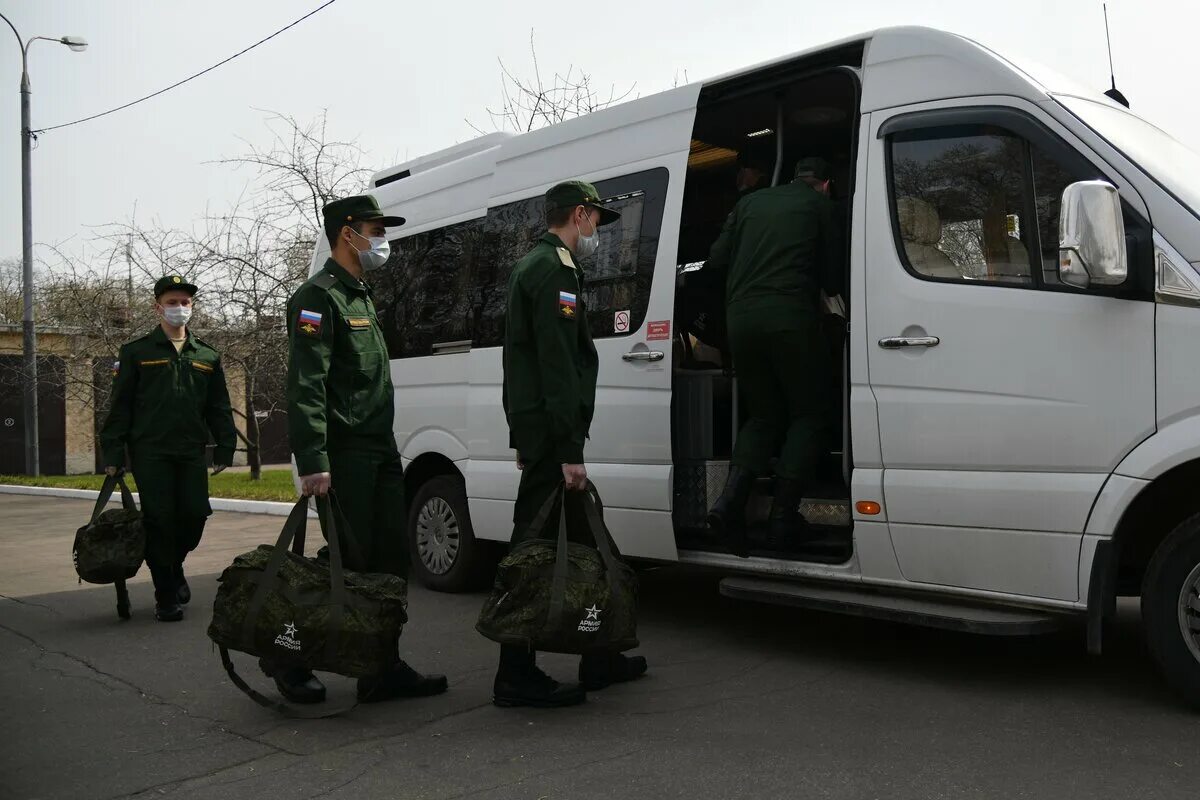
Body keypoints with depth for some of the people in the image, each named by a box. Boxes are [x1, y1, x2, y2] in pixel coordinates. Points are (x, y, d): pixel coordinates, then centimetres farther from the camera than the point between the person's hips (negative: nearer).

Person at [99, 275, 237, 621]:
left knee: (195, 515, -1)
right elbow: (120, 407, 2)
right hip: (150, 453, -3)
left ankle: (175, 567, 30)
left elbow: (219, 408, 14)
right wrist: (113, 453, -4)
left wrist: (224, 448, 7)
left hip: (191, 453, 3)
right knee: (159, 521, -3)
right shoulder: (136, 352, 5)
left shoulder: (207, 356, 13)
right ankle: (166, 595, 9)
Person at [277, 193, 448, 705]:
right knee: (351, 562, -6)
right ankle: (288, 658, 11)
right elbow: (305, 387, -18)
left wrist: (386, 448, 20)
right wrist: (312, 462, -25)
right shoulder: (318, 297, -8)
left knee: (390, 562, 7)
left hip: (380, 452, 9)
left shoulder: (361, 298, 22)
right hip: (345, 456, -9)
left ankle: (383, 669, 15)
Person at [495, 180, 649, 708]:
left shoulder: (531, 266, 23)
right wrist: (569, 450, -23)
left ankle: (599, 660, 24)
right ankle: (516, 678, 0)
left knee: (578, 544, 14)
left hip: (533, 427, 11)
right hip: (552, 433, -11)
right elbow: (558, 368, -20)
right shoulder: (556, 271, -11)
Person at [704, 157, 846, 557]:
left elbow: (717, 260, 18)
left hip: (740, 317, 4)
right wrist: (833, 293, 31)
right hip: (791, 316, -4)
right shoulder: (819, 203, 10)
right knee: (809, 415, 9)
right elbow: (833, 271, 10)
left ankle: (730, 502, -4)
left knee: (764, 415, 15)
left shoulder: (751, 201, 21)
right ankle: (783, 516, 0)